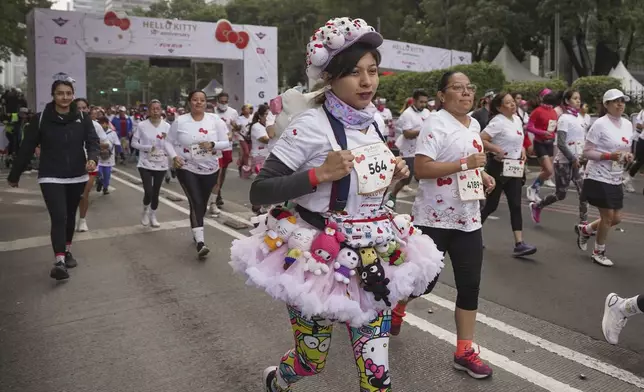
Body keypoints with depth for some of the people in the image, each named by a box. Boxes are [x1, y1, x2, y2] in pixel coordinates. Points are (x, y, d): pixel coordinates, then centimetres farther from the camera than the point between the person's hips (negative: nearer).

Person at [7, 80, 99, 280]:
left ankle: (67, 251, 35)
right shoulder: (41, 119, -5)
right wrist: (14, 175, 5)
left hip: (77, 177, 3)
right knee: (59, 217, -14)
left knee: (70, 216, 17)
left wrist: (92, 158, -28)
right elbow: (27, 148, 0)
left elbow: (93, 141, -5)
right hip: (51, 178, -3)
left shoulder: (82, 118, 0)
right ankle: (59, 261, -15)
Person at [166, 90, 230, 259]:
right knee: (196, 202, -16)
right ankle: (200, 242, -20)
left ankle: (196, 233, 39)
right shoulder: (180, 121, -4)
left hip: (210, 170, 3)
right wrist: (174, 156, -13)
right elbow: (169, 142, 4)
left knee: (202, 204, 15)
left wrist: (212, 144, -20)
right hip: (187, 169, -2)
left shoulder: (215, 120, -3)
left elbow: (226, 142, -2)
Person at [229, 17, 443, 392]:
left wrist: (391, 173, 1)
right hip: (319, 260, -5)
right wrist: (319, 174, -27)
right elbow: (259, 192, -17)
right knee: (311, 362, 14)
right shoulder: (311, 125, -17)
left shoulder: (375, 120, 4)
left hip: (373, 260, 6)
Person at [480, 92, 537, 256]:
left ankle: (519, 244, -2)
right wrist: (497, 149, -27)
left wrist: (523, 151, 7)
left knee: (516, 206, 0)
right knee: (491, 205, 2)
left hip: (514, 168, 7)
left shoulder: (517, 119, 10)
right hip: (498, 167, -7)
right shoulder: (498, 122, -15)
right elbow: (480, 140, -23)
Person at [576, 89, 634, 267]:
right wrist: (609, 155, -25)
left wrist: (628, 156, -3)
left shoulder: (628, 124, 8)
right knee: (608, 217, -2)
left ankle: (584, 230, 34)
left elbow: (625, 149, 19)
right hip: (598, 178, -7)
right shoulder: (600, 124, -13)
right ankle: (599, 253, 18)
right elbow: (586, 152, -14)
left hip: (616, 180, 7)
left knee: (616, 218, 10)